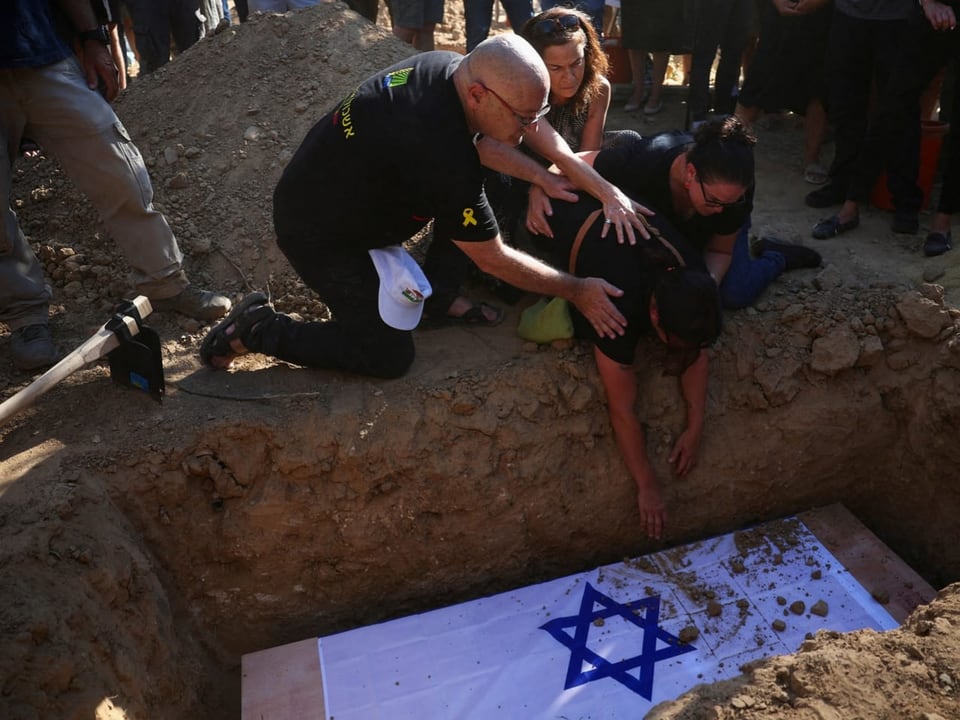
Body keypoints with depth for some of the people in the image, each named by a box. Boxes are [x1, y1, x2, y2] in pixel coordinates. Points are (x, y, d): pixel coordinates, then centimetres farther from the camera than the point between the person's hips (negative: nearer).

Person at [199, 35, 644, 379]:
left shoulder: (449, 68, -12)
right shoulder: (444, 157, -35)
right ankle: (258, 328, 6)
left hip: (346, 192, 9)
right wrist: (577, 291, -12)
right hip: (317, 230, -9)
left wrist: (544, 178, -3)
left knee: (476, 190, 6)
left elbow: (483, 141, 9)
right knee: (389, 357, -4)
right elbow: (494, 260, -23)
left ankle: (442, 297, 19)